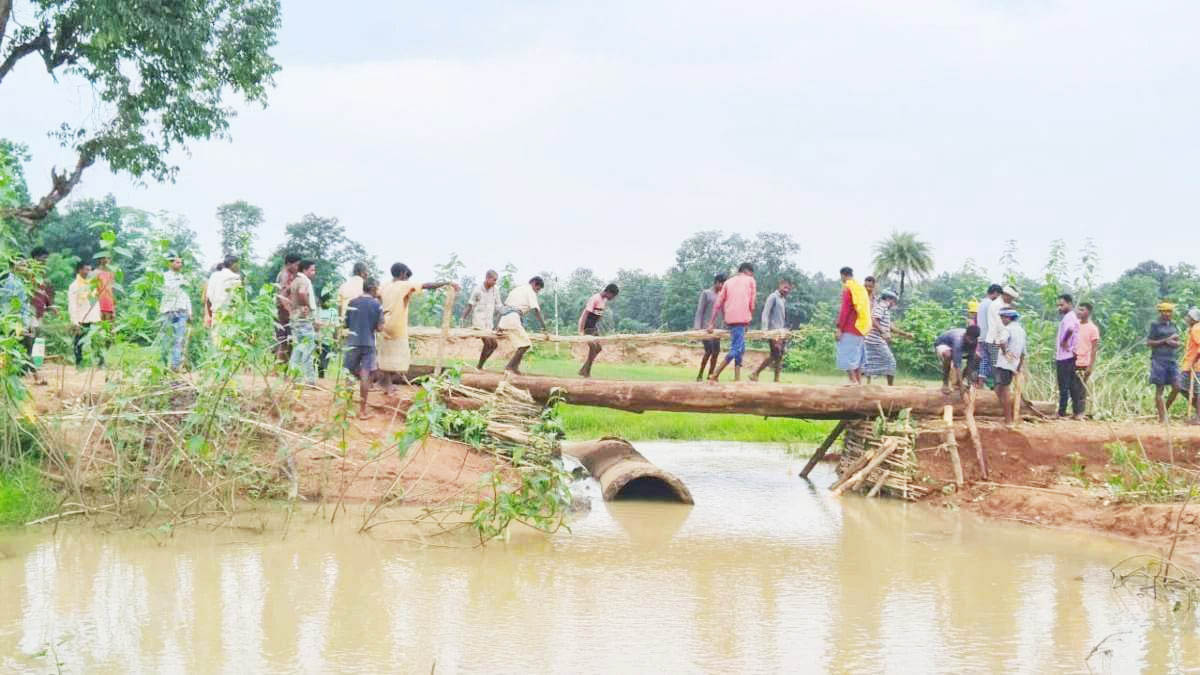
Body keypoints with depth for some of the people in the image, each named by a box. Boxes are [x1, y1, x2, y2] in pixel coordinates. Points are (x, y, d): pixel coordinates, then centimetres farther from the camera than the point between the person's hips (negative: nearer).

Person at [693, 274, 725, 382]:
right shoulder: (706, 293, 1)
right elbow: (699, 311, -3)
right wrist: (697, 327, -11)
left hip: (717, 328, 6)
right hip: (706, 327, -6)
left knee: (716, 352, -2)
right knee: (709, 350, -15)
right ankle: (700, 375, -4)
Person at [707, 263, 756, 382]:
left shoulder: (728, 282, 21)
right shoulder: (750, 280, 10)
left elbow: (718, 303, 13)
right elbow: (752, 304, 5)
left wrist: (712, 322, 13)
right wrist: (749, 320, 15)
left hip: (730, 319, 6)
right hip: (741, 318, -6)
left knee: (740, 349, 13)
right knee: (736, 349, -8)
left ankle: (737, 378, 7)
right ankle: (715, 375, -16)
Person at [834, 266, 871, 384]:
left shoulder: (847, 288, -8)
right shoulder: (862, 289, 16)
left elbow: (845, 309, -15)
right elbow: (866, 309, 19)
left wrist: (838, 328, -15)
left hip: (849, 330, -8)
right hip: (860, 329, 8)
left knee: (846, 357, -9)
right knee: (857, 358, 12)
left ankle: (853, 382, -18)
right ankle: (859, 382, 9)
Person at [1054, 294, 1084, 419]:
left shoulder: (1069, 317, -14)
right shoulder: (1072, 317, 18)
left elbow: (1070, 329, -35)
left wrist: (1064, 341, -21)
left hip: (1065, 357, -10)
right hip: (1067, 356, 10)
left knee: (1064, 386, -6)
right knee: (1072, 385, 11)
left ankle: (1061, 412, -4)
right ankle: (1077, 412, 13)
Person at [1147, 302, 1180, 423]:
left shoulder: (1173, 325, 14)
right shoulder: (1155, 325, -2)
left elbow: (1178, 344, 16)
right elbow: (1148, 343, -7)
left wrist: (1173, 342, -8)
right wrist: (1166, 340, -12)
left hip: (1172, 360, 5)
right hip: (1159, 360, -5)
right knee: (1159, 388, -2)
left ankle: (1164, 409, 15)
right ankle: (1162, 417, 2)